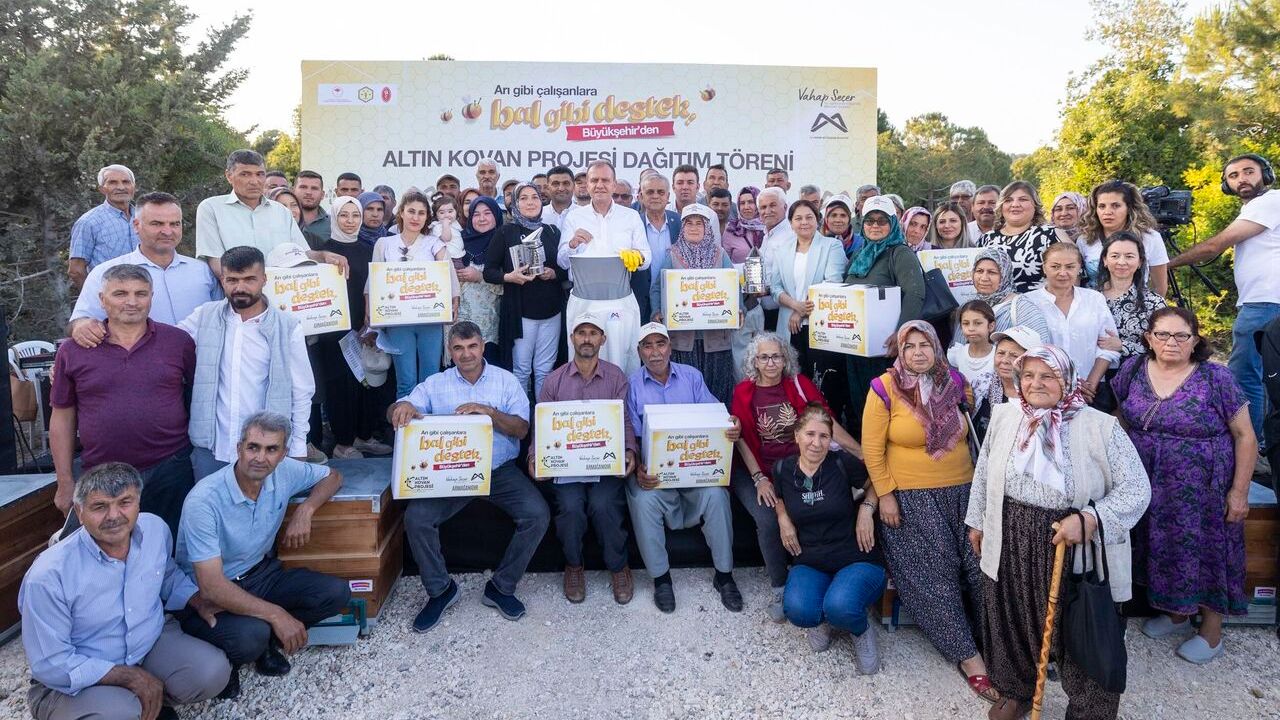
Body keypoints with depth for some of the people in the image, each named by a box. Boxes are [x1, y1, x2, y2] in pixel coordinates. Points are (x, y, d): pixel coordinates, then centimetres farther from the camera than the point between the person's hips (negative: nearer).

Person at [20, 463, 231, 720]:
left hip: (151, 642, 5)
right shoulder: (48, 576, -25)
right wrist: (131, 676, -22)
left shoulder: (156, 529, -9)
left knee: (213, 672, -18)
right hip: (76, 681, -4)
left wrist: (199, 602, -3)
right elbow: (52, 665, -20)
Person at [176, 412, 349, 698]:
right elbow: (211, 586, -28)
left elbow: (332, 476, 10)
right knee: (251, 636, -35)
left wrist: (305, 510, -11)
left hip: (261, 575, 6)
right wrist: (275, 614, -33)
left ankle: (265, 639, 5)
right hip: (207, 597, -5)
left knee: (336, 593, -14)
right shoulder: (204, 500, -26)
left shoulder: (284, 471, -11)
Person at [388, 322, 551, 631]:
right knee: (416, 519, -22)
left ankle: (501, 587, -2)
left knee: (538, 515, -22)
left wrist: (487, 411, -19)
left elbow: (521, 429, -3)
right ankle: (440, 590, 3)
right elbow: (394, 412, -1)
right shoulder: (436, 384, 8)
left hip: (500, 470, 0)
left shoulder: (506, 381, 5)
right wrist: (402, 407, -27)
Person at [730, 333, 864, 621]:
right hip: (757, 470, -1)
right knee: (767, 521, -25)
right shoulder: (743, 392, 3)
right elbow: (741, 439, -1)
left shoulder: (800, 385, 4)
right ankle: (779, 588, -4)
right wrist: (759, 479, -11)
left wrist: (864, 454, -8)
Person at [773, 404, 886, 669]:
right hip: (810, 564, 2)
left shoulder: (842, 465, -8)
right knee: (798, 610, -30)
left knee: (840, 606, -34)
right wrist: (783, 517, 4)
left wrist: (867, 507, -8)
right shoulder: (783, 469, 0)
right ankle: (822, 619, 10)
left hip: (857, 560, -2)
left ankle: (861, 631, 5)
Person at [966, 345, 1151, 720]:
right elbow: (984, 472, 12)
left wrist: (1089, 520, -27)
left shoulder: (1101, 427, -14)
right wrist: (977, 521, 17)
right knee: (1011, 623, 19)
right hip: (1010, 545, 4)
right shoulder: (1004, 416, 0)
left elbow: (1136, 488, -13)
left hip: (1073, 549, -4)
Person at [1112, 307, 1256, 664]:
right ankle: (1176, 613, 38)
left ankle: (1212, 631, 28)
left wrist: (1239, 491, -9)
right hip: (1149, 488, 4)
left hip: (1202, 493, -3)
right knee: (1161, 550, 16)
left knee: (1204, 552, 8)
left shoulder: (1215, 378, -12)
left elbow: (1245, 437, -7)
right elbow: (1118, 417, 11)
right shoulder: (1133, 370, -2)